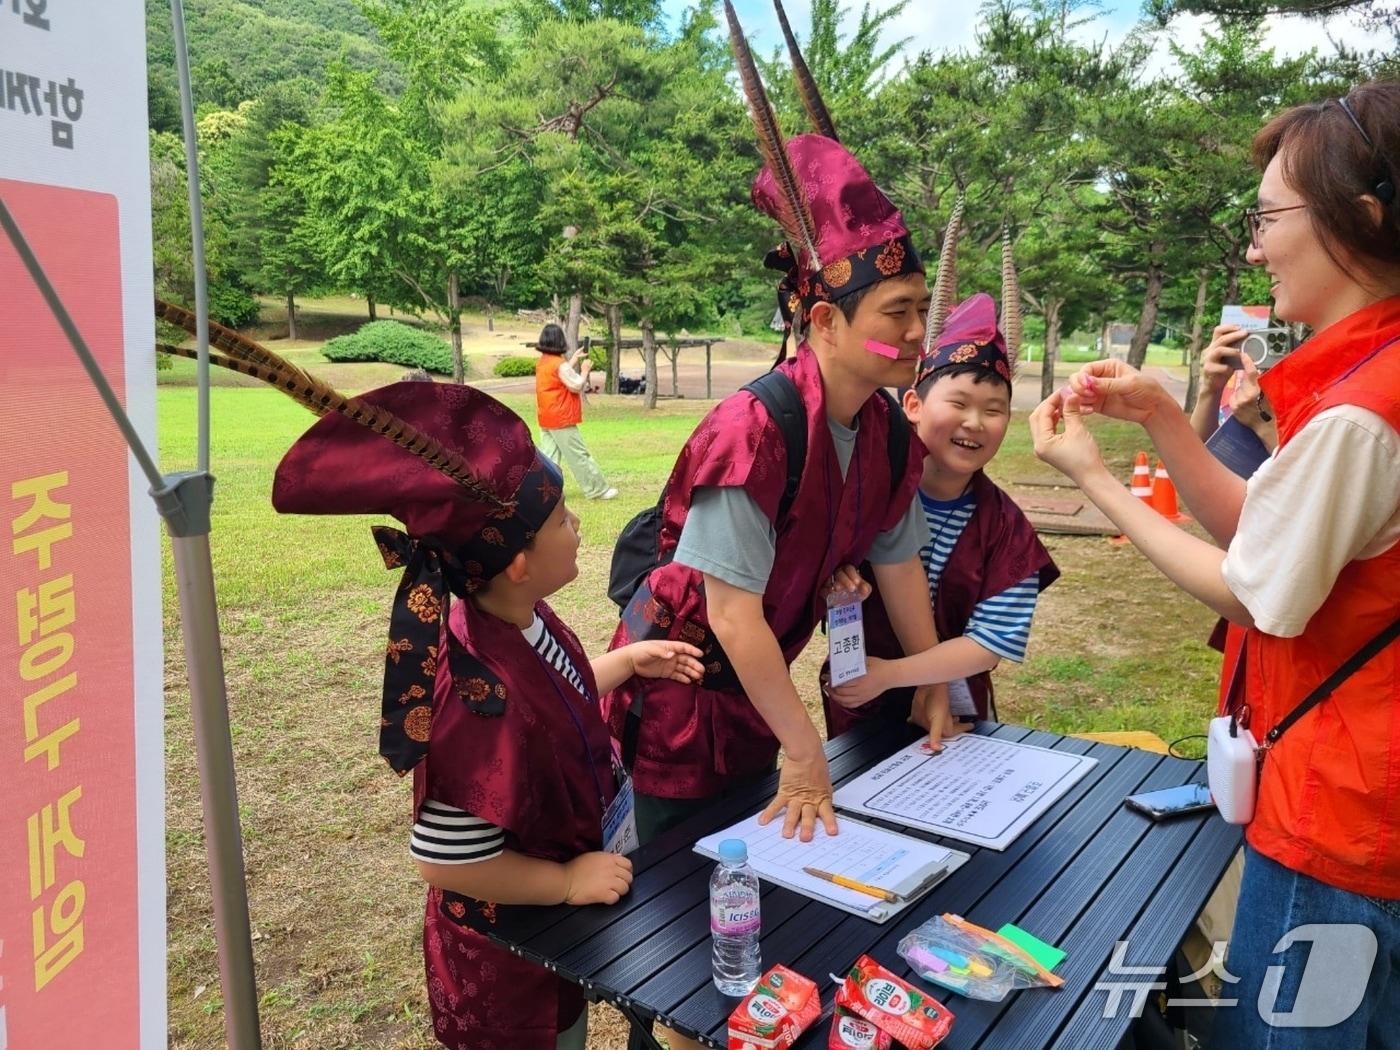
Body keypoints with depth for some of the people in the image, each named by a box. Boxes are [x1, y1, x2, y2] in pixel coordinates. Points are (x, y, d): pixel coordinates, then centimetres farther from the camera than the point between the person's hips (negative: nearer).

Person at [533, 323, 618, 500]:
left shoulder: (542, 362, 10)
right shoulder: (560, 364, -17)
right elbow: (577, 386, -15)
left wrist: (574, 360, 19)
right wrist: (585, 370, 0)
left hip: (546, 419, 9)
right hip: (561, 419, -9)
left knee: (548, 455, 9)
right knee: (579, 455, -1)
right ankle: (597, 489, 7)